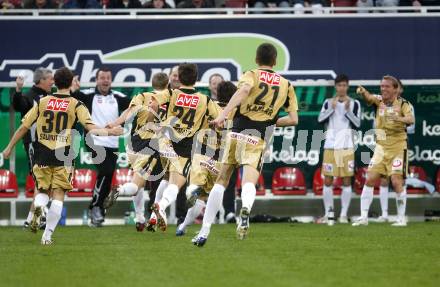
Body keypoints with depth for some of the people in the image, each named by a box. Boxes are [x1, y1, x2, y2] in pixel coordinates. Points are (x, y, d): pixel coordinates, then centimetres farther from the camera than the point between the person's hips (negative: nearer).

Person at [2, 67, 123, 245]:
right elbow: (90, 127, -14)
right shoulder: (76, 105, -1)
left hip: (43, 156, 2)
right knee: (58, 196, 3)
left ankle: (38, 206, -16)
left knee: (43, 191, 18)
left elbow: (24, 127, 8)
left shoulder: (42, 103, 5)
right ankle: (47, 235, -4)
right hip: (63, 156, -2)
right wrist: (108, 132, -8)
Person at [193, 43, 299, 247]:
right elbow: (293, 119, 12)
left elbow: (243, 90, -18)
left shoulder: (252, 75, 6)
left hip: (236, 134, 0)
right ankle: (245, 209, -50)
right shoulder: (286, 85, 14)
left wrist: (222, 115, -27)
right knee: (249, 182, -13)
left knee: (221, 181, 12)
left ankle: (204, 232, 11)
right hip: (258, 139, 0)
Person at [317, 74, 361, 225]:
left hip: (347, 146, -1)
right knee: (327, 181, -2)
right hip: (330, 146, 1)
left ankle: (344, 214, 1)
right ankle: (328, 213, 3)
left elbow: (357, 124, -2)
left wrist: (348, 110, -13)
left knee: (347, 181, -2)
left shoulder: (354, 103, 6)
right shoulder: (328, 102, 9)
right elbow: (320, 119, -3)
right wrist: (332, 108, -13)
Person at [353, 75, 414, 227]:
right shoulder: (379, 101, 2)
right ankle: (363, 217, 1)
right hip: (381, 146, 4)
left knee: (397, 182, -9)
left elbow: (411, 119, -24)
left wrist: (399, 118, -45)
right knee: (370, 179, -3)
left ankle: (401, 218, 2)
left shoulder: (403, 103, -8)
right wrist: (363, 92, -42)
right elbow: (369, 98, -19)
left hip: (398, 147, -4)